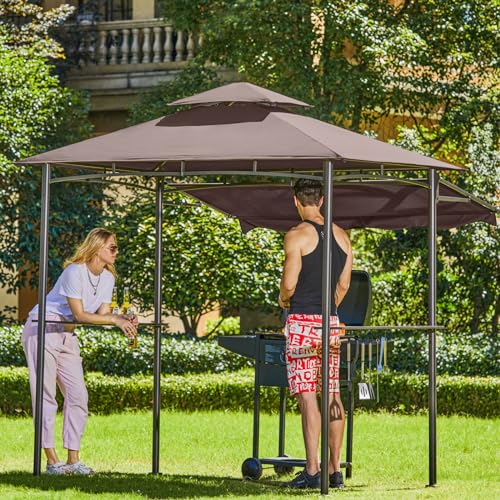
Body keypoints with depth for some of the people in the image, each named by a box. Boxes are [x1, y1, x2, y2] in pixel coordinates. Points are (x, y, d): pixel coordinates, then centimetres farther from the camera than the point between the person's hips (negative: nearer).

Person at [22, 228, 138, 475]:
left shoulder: (108, 278, 5)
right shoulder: (75, 272, -20)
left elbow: (102, 313, -1)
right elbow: (80, 315, -22)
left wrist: (123, 319, -19)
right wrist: (114, 320, -26)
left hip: (67, 335, 8)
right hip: (42, 330, -8)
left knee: (78, 395, 1)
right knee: (46, 396, -7)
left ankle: (73, 459, 4)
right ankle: (51, 460, -7)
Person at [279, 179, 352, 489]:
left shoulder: (297, 236, -10)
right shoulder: (342, 236, 10)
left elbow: (289, 283, -13)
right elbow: (344, 284, 14)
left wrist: (284, 299, 9)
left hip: (302, 323, -6)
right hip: (332, 323, 6)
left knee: (307, 396, -8)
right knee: (333, 396, 9)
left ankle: (313, 470, -13)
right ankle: (335, 471, 12)